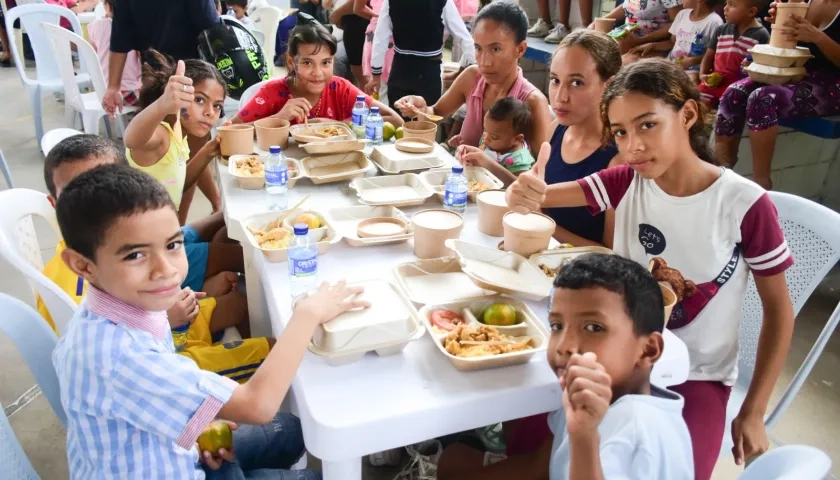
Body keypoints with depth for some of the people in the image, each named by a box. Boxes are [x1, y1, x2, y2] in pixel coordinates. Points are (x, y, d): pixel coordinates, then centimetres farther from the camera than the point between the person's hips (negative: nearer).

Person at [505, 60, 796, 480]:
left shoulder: (746, 205, -17)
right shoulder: (627, 181, -7)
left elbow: (778, 310, -6)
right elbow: (536, 197, -12)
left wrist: (753, 413, -4)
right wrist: (524, 195, -37)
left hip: (696, 377, -2)